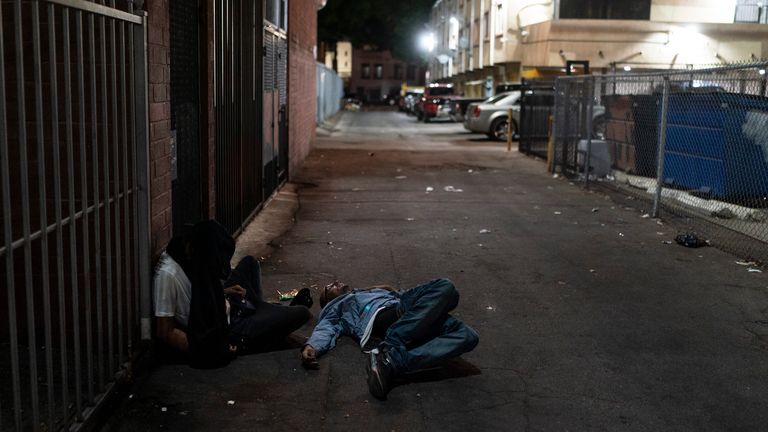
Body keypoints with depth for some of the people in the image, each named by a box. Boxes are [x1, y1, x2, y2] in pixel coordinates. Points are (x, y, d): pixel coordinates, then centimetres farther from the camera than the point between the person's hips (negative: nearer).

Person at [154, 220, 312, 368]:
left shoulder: (184, 255, -5)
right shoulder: (167, 275, -31)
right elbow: (165, 332, -28)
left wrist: (223, 291, 0)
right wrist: (201, 352, -33)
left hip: (226, 311, 9)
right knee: (301, 312, -6)